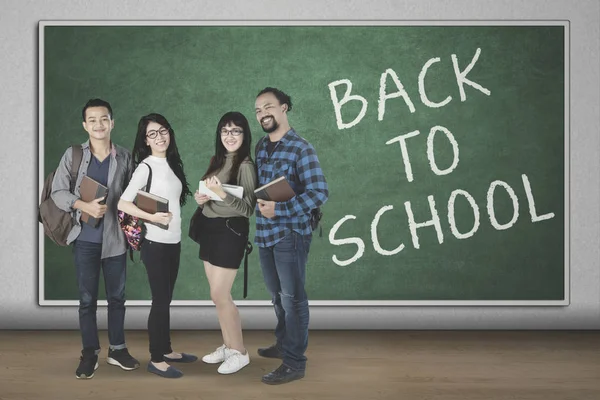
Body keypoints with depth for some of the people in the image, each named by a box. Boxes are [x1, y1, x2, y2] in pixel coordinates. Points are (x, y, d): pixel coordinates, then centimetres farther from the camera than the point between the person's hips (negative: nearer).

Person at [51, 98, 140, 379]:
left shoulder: (124, 157, 1)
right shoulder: (73, 155, -3)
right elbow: (57, 192, -4)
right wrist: (84, 206, -18)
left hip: (115, 238, 1)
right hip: (85, 238, -1)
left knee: (117, 296, 11)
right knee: (87, 299, 6)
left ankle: (117, 349, 25)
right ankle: (89, 354, 17)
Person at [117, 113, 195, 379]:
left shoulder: (172, 164, 10)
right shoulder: (146, 167, -12)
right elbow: (123, 203, -18)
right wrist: (151, 217, -26)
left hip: (173, 242, 7)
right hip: (155, 244, -7)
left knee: (166, 299, 15)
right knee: (160, 301, -2)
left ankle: (166, 351, 26)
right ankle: (156, 360, 8)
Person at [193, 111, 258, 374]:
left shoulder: (245, 165, -14)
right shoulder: (218, 160, 9)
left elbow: (248, 208, -19)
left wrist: (222, 194, -31)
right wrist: (202, 198, -3)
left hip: (230, 231, -8)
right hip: (209, 228, 8)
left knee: (220, 296, -6)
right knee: (218, 295, 11)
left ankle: (240, 352, 7)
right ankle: (227, 347, 23)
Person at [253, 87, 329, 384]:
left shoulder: (301, 148, -12)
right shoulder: (261, 147, 10)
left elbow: (319, 192, -18)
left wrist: (279, 209, -23)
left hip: (290, 234, -7)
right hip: (265, 233, 7)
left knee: (292, 297, 0)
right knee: (277, 294, 19)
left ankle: (294, 363, 7)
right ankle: (283, 345, 36)